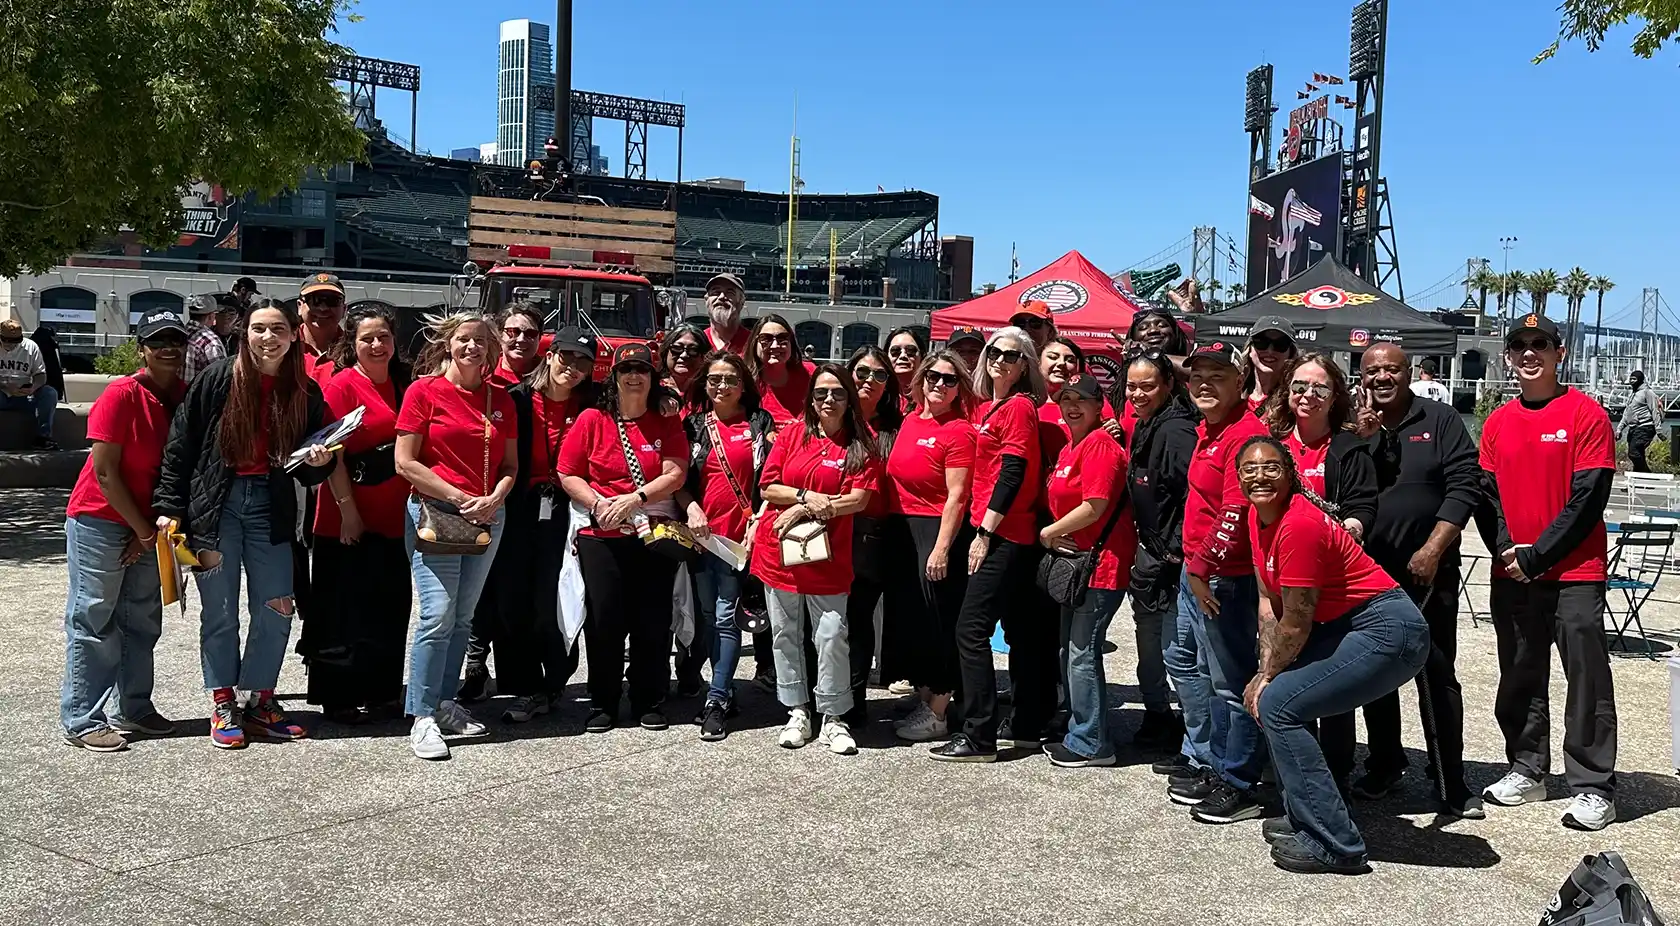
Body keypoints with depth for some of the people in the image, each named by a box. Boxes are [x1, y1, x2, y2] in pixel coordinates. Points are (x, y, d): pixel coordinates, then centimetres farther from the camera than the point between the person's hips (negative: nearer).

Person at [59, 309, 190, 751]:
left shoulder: (187, 397, 1)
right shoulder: (121, 395, -16)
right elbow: (106, 472, -16)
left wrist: (156, 525, -2)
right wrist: (142, 528, -12)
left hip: (148, 525, 6)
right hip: (100, 520, -6)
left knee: (142, 620, 11)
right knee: (93, 620, -3)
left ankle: (132, 709, 21)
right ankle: (82, 720, 2)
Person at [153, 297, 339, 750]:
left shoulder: (306, 393, 4)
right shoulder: (218, 379, -5)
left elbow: (308, 472, 12)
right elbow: (180, 444, -3)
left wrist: (319, 461, -11)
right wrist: (169, 506, -7)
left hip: (271, 509, 3)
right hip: (216, 504, -2)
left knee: (275, 611, 3)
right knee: (220, 611, 4)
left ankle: (260, 701, 19)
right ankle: (223, 705, 17)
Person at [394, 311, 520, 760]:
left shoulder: (500, 399, 10)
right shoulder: (424, 390, -3)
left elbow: (510, 465, 13)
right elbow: (405, 462, -7)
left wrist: (493, 499, -7)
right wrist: (458, 497, -12)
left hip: (487, 518, 5)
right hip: (434, 513, -5)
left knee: (462, 618, 10)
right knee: (438, 614, -12)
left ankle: (445, 704, 20)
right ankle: (422, 717, -5)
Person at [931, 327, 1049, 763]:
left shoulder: (1020, 407, -10)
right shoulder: (985, 407, 15)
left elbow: (1013, 473, -16)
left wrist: (985, 532, -16)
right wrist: (983, 529, 9)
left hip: (1004, 535, -9)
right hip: (1010, 534, 9)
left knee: (971, 628, -10)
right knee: (1022, 629, 14)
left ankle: (979, 736, -6)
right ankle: (1028, 725, 23)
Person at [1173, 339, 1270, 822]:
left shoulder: (1245, 434, -19)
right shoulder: (1207, 429, 12)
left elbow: (1235, 514, -24)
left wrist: (1202, 567, -21)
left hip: (1224, 578, -11)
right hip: (1195, 569, 11)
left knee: (1230, 682, -1)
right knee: (1184, 661, 22)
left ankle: (1237, 786, 10)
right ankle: (1207, 760, 34)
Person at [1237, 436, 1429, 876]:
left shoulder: (1299, 525, -23)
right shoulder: (1258, 517, 5)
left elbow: (1296, 624, -17)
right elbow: (1268, 603, 9)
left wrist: (1268, 676, -3)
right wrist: (1266, 673, 0)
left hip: (1389, 631, -10)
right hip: (1345, 625, 10)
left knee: (1277, 705, -15)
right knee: (1263, 695, 11)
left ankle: (1335, 846, -9)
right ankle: (1303, 817, 22)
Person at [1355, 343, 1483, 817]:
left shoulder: (1440, 421, 3)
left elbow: (1465, 486, -4)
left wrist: (1432, 550, -12)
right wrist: (1357, 439, -14)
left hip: (1428, 573, -2)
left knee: (1436, 676, -1)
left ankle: (1450, 782, 6)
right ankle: (1384, 764, 25)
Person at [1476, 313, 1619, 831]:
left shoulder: (1586, 415, -5)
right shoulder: (1498, 423, 10)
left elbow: (1589, 498, -11)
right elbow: (1486, 493, 9)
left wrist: (1536, 555, -13)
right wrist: (1505, 549, -7)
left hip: (1574, 573, -5)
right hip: (1511, 575, 5)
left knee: (1587, 681, -3)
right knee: (1519, 677, 12)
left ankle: (1594, 788, 3)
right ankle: (1527, 771, 24)